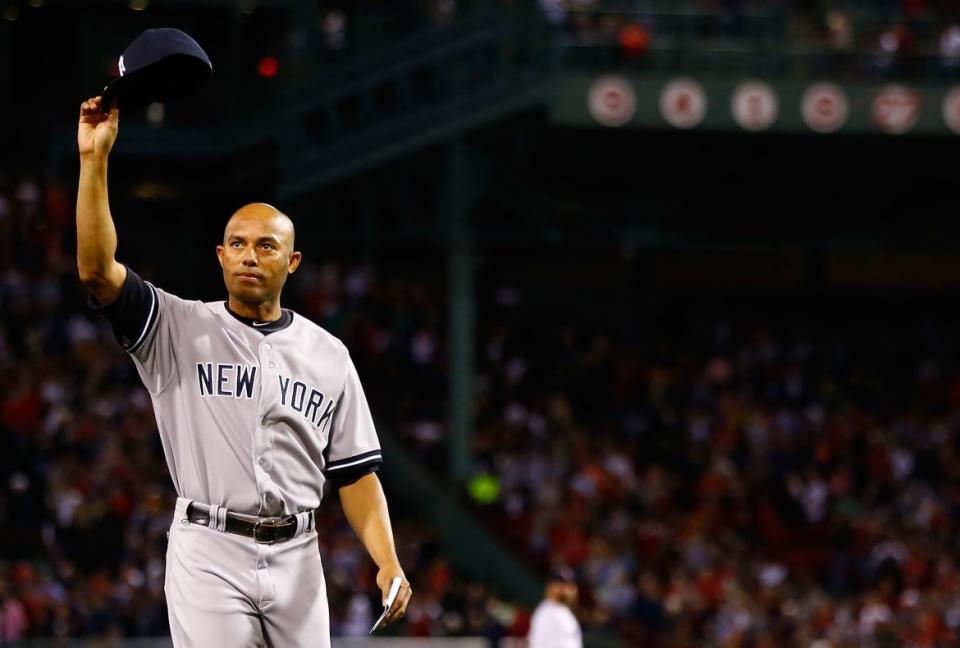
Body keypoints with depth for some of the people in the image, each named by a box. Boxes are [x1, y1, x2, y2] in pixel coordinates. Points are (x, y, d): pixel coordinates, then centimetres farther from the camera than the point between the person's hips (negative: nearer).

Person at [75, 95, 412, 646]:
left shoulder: (327, 354, 11)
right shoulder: (180, 328, 4)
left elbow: (355, 471, 10)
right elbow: (97, 269, -11)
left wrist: (388, 562, -4)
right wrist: (95, 159, -19)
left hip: (295, 559, 3)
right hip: (209, 554, -3)